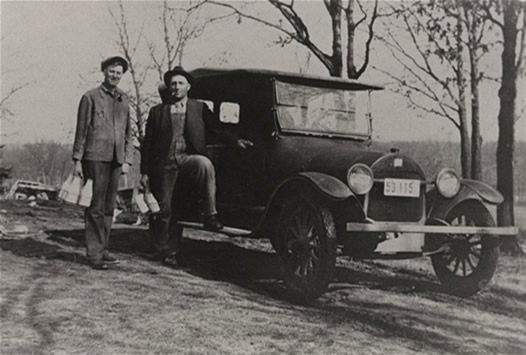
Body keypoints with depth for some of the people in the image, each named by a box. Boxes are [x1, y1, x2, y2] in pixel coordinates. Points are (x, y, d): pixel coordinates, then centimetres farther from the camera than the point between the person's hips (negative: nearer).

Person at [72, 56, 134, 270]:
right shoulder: (91, 97, 2)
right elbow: (81, 131, 0)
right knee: (96, 207, -5)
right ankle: (94, 254, -2)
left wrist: (127, 160, 10)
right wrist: (77, 160, -4)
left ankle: (102, 249, 17)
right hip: (96, 157, -5)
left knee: (109, 207, 9)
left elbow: (128, 133, 18)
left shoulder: (123, 99, 16)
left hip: (116, 160, 5)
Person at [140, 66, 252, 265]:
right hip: (164, 163, 1)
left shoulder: (199, 108, 10)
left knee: (205, 164, -35)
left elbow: (216, 129, 4)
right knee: (163, 209, 3)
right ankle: (163, 249, 21)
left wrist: (236, 141, -13)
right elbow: (147, 143, 8)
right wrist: (145, 172, 3)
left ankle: (210, 215, -28)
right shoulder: (157, 112, 9)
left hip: (188, 157, -1)